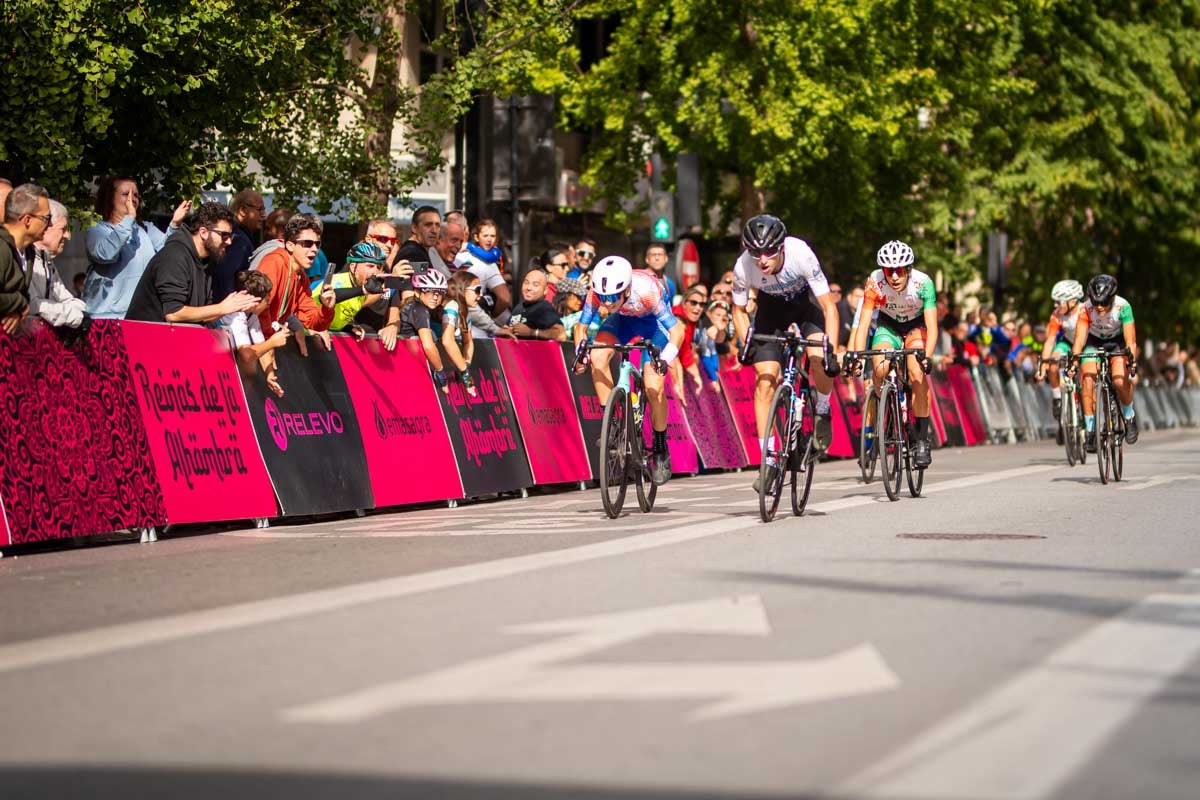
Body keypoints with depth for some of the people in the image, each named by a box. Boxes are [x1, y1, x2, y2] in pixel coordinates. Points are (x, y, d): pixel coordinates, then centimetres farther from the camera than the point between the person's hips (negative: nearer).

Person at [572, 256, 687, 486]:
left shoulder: (645, 290, -40)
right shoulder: (598, 292, -30)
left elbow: (677, 330, -34)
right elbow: (581, 326, -14)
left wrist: (665, 358, -50)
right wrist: (580, 352, -34)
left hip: (654, 320, -4)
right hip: (624, 319, 4)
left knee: (654, 386, -18)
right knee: (598, 357, -26)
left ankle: (661, 452, 0)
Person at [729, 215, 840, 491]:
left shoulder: (801, 254, -36)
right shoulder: (743, 267, -30)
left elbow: (828, 307, -30)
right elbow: (739, 310, -9)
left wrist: (831, 351, -38)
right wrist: (747, 342, -25)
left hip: (806, 300, -2)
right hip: (772, 306, 2)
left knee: (819, 359, -28)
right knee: (765, 380, -11)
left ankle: (822, 411, 5)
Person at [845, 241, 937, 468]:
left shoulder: (923, 283, -30)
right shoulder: (875, 283, -28)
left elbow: (932, 327, -32)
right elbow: (863, 323, -29)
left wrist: (927, 356, -49)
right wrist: (855, 354, -44)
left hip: (915, 327, -1)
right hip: (888, 327, 1)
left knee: (917, 373, -27)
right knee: (881, 371, -28)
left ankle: (922, 439, -19)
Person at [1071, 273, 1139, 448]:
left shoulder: (1123, 307, -31)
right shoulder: (1086, 309, -29)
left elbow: (1131, 340, -33)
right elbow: (1079, 340, -32)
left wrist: (1132, 360, -49)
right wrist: (1073, 361, -47)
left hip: (1118, 342, -1)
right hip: (1094, 342, 1)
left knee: (1120, 381, -24)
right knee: (1087, 381, -21)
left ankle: (1129, 417, 3)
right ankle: (1090, 430, -10)